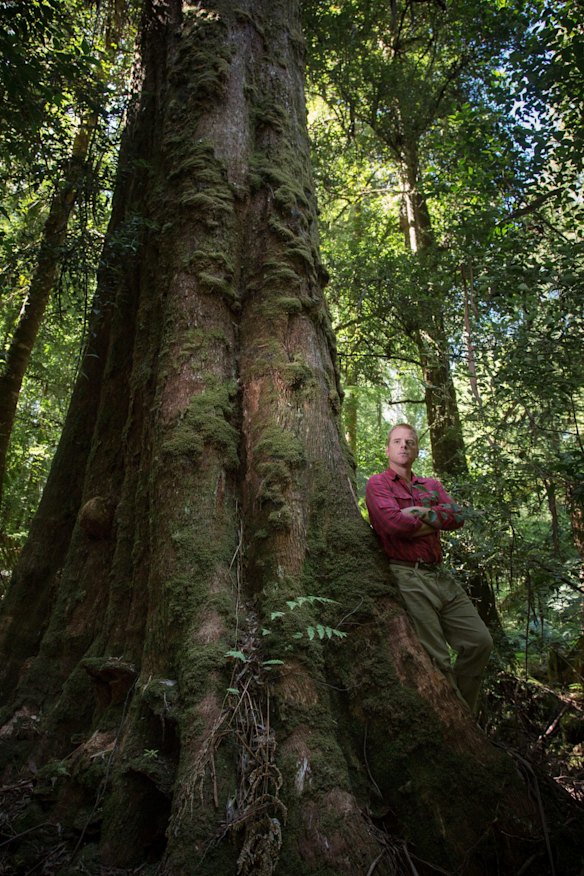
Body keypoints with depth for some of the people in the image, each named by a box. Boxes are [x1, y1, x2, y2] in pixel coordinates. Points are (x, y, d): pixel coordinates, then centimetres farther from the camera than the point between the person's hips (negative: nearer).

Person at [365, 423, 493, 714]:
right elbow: (395, 522, -16)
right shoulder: (378, 484, 1)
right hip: (408, 577, -7)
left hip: (441, 575, 7)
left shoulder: (431, 485, 20)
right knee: (438, 660, -5)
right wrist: (437, 521, -2)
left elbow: (457, 516, 3)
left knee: (480, 641, 4)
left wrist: (424, 513, -12)